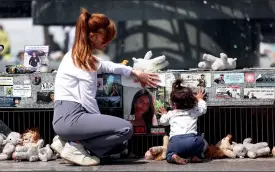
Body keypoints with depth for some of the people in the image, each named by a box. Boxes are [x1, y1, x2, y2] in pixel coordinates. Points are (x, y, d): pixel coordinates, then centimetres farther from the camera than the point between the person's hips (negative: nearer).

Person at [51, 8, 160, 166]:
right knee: (126, 129, -18)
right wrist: (101, 122, -2)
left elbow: (107, 66, 36)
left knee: (120, 144, 15)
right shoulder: (84, 59, -11)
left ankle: (69, 141, 9)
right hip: (70, 118, -10)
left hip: (71, 117, 10)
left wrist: (136, 73, 30)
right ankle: (76, 146, -9)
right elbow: (88, 100, -15)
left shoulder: (80, 55, 18)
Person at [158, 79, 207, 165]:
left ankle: (173, 157, -12)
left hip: (175, 140, 0)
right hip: (191, 139, 0)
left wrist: (164, 114, 67)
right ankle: (196, 156, 9)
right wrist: (200, 99, 63)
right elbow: (203, 108, 44)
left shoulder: (171, 114, 24)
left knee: (169, 155, 20)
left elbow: (163, 121, 44)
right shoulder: (194, 111, 23)